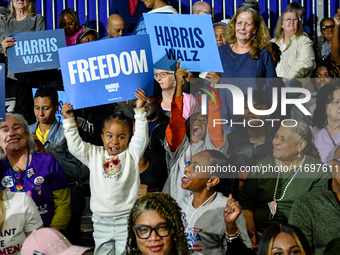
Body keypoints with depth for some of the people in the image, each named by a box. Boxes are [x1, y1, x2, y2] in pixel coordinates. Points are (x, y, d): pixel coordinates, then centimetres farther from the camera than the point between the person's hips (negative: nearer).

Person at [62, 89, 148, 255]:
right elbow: (75, 145, 2)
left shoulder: (132, 154, 2)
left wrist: (140, 111, -19)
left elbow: (141, 137, -10)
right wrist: (69, 120, -5)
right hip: (101, 220, 2)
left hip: (127, 218, -2)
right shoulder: (94, 155, 7)